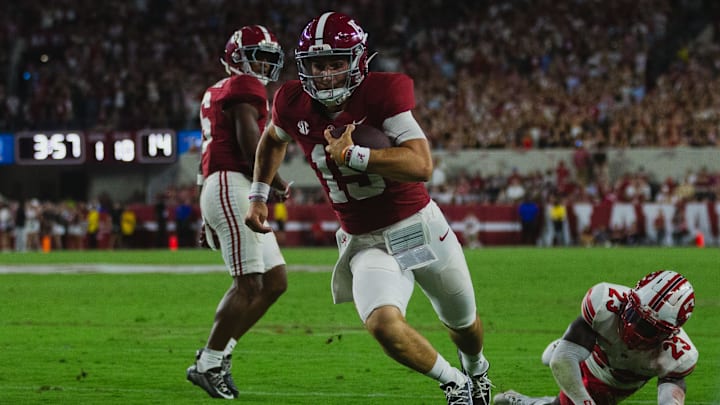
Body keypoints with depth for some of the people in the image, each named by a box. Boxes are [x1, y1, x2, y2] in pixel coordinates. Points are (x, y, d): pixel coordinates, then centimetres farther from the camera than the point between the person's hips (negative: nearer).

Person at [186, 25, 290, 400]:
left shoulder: (217, 93, 25)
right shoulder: (245, 88, -5)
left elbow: (209, 157, 26)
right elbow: (250, 145, -16)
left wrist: (207, 217, 27)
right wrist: (279, 184, -3)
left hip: (217, 191, 10)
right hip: (232, 188, -10)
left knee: (275, 282, 9)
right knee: (248, 284, -10)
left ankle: (219, 353, 9)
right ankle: (208, 365, -6)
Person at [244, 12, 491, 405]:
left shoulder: (382, 93, -22)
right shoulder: (293, 104, -8)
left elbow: (421, 165, -32)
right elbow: (272, 140, 18)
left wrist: (352, 154, -34)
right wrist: (258, 195, 11)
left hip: (418, 226, -2)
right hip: (365, 243, 2)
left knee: (463, 323, 20)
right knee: (384, 325, -26)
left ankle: (476, 369, 58)